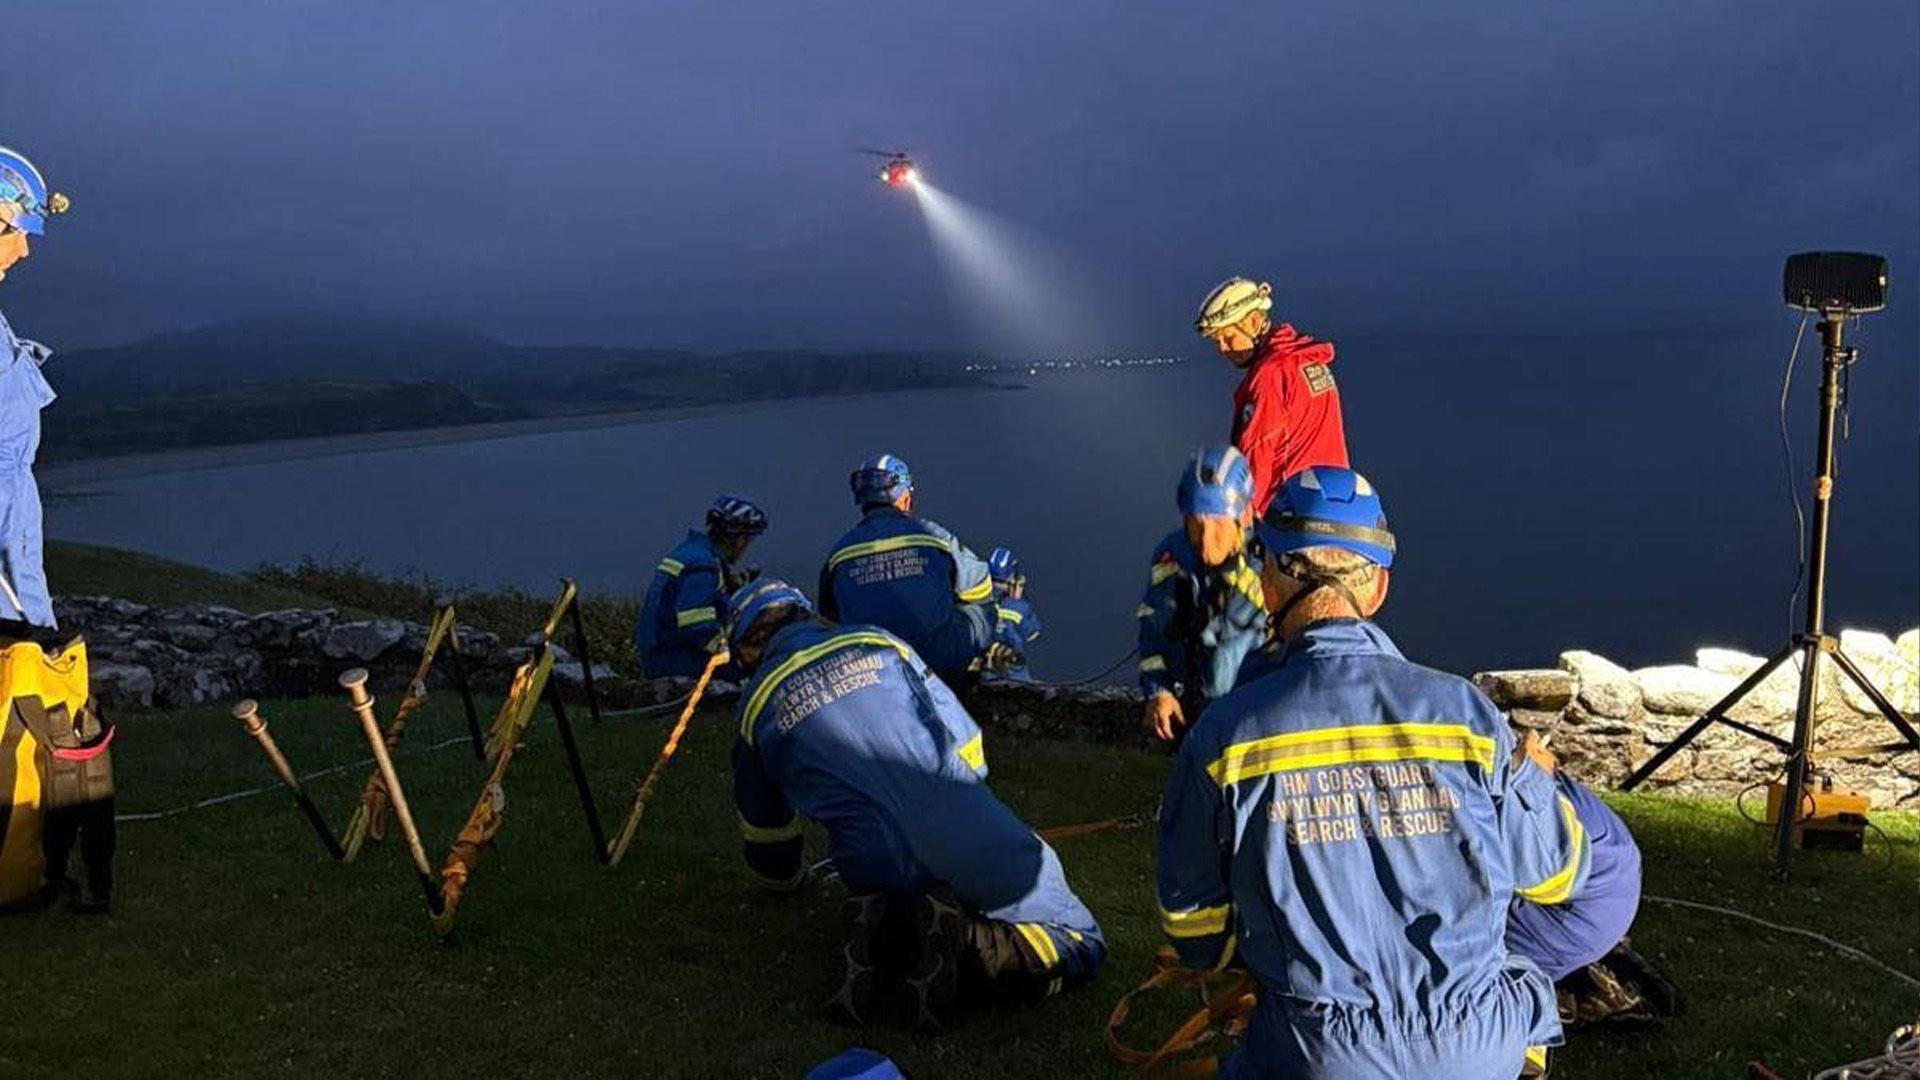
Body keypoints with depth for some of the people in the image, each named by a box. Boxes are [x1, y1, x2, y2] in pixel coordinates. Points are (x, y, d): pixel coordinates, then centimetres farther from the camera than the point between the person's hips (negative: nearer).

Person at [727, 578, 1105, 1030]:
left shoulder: (755, 706, 17)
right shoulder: (877, 642, 18)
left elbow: (762, 823, 30)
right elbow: (966, 741, 22)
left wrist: (784, 879, 51)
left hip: (882, 870, 1)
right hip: (971, 838, -1)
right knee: (1081, 946, 11)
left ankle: (879, 944, -2)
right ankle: (973, 951, -16)